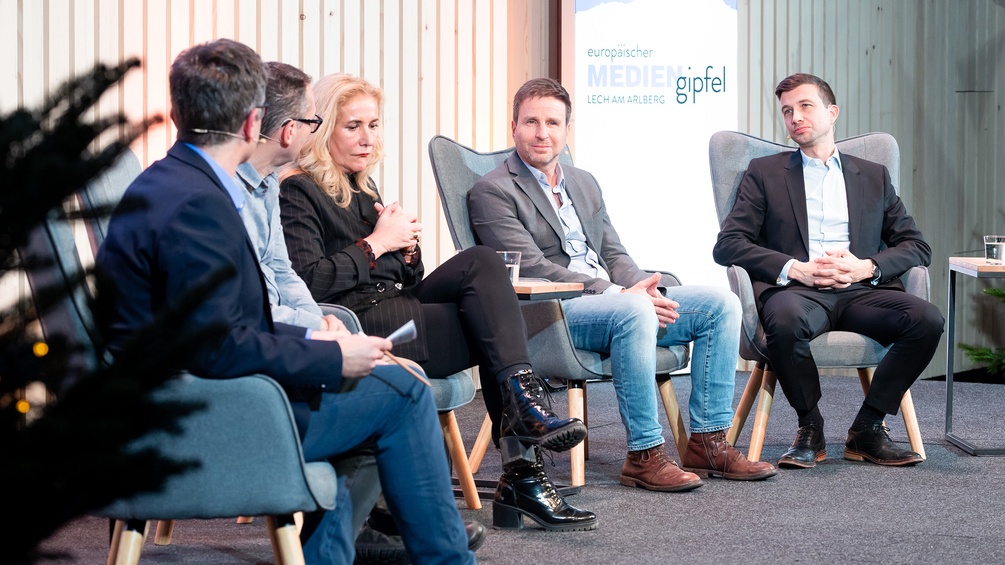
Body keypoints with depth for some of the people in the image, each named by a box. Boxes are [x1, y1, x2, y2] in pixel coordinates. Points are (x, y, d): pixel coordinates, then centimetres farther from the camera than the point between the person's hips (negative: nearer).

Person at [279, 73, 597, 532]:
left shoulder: (362, 188, 24)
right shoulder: (298, 192, -2)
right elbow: (308, 283, -17)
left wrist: (408, 247, 4)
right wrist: (376, 245, -10)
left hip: (394, 308, 8)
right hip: (354, 328, -8)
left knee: (480, 262, -16)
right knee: (494, 334, -21)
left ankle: (523, 403, -24)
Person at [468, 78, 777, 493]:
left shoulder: (584, 183, 22)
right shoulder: (492, 191, -3)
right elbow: (532, 269, -13)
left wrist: (643, 288, -6)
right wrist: (618, 295, -19)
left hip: (615, 299, 8)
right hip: (549, 313, -8)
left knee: (720, 303, -7)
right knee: (634, 312, -37)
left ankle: (707, 441, -8)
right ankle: (644, 455, -29)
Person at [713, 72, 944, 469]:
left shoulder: (874, 177, 23)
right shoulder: (765, 173, 17)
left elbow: (917, 246, 16)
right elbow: (727, 244, 5)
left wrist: (865, 267, -6)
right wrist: (795, 269, -10)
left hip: (861, 291, 2)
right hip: (795, 289, -2)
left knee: (927, 319, -27)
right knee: (784, 319, -38)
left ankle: (867, 429, -12)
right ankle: (810, 429, -14)